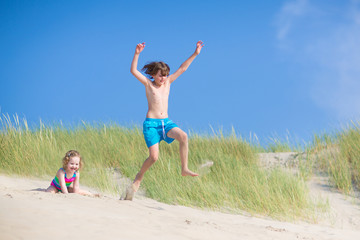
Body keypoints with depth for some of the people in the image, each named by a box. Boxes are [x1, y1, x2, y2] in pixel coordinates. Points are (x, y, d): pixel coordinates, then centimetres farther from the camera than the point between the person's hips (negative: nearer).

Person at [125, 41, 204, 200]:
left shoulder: (168, 82, 13)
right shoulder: (148, 84, 3)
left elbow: (182, 69, 15)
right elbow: (133, 71, -10)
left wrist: (195, 54, 11)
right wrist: (137, 54, -21)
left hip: (166, 122, 4)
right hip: (151, 123, -4)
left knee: (183, 136, -26)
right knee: (154, 157, -13)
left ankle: (184, 169, -17)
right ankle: (139, 178, 12)